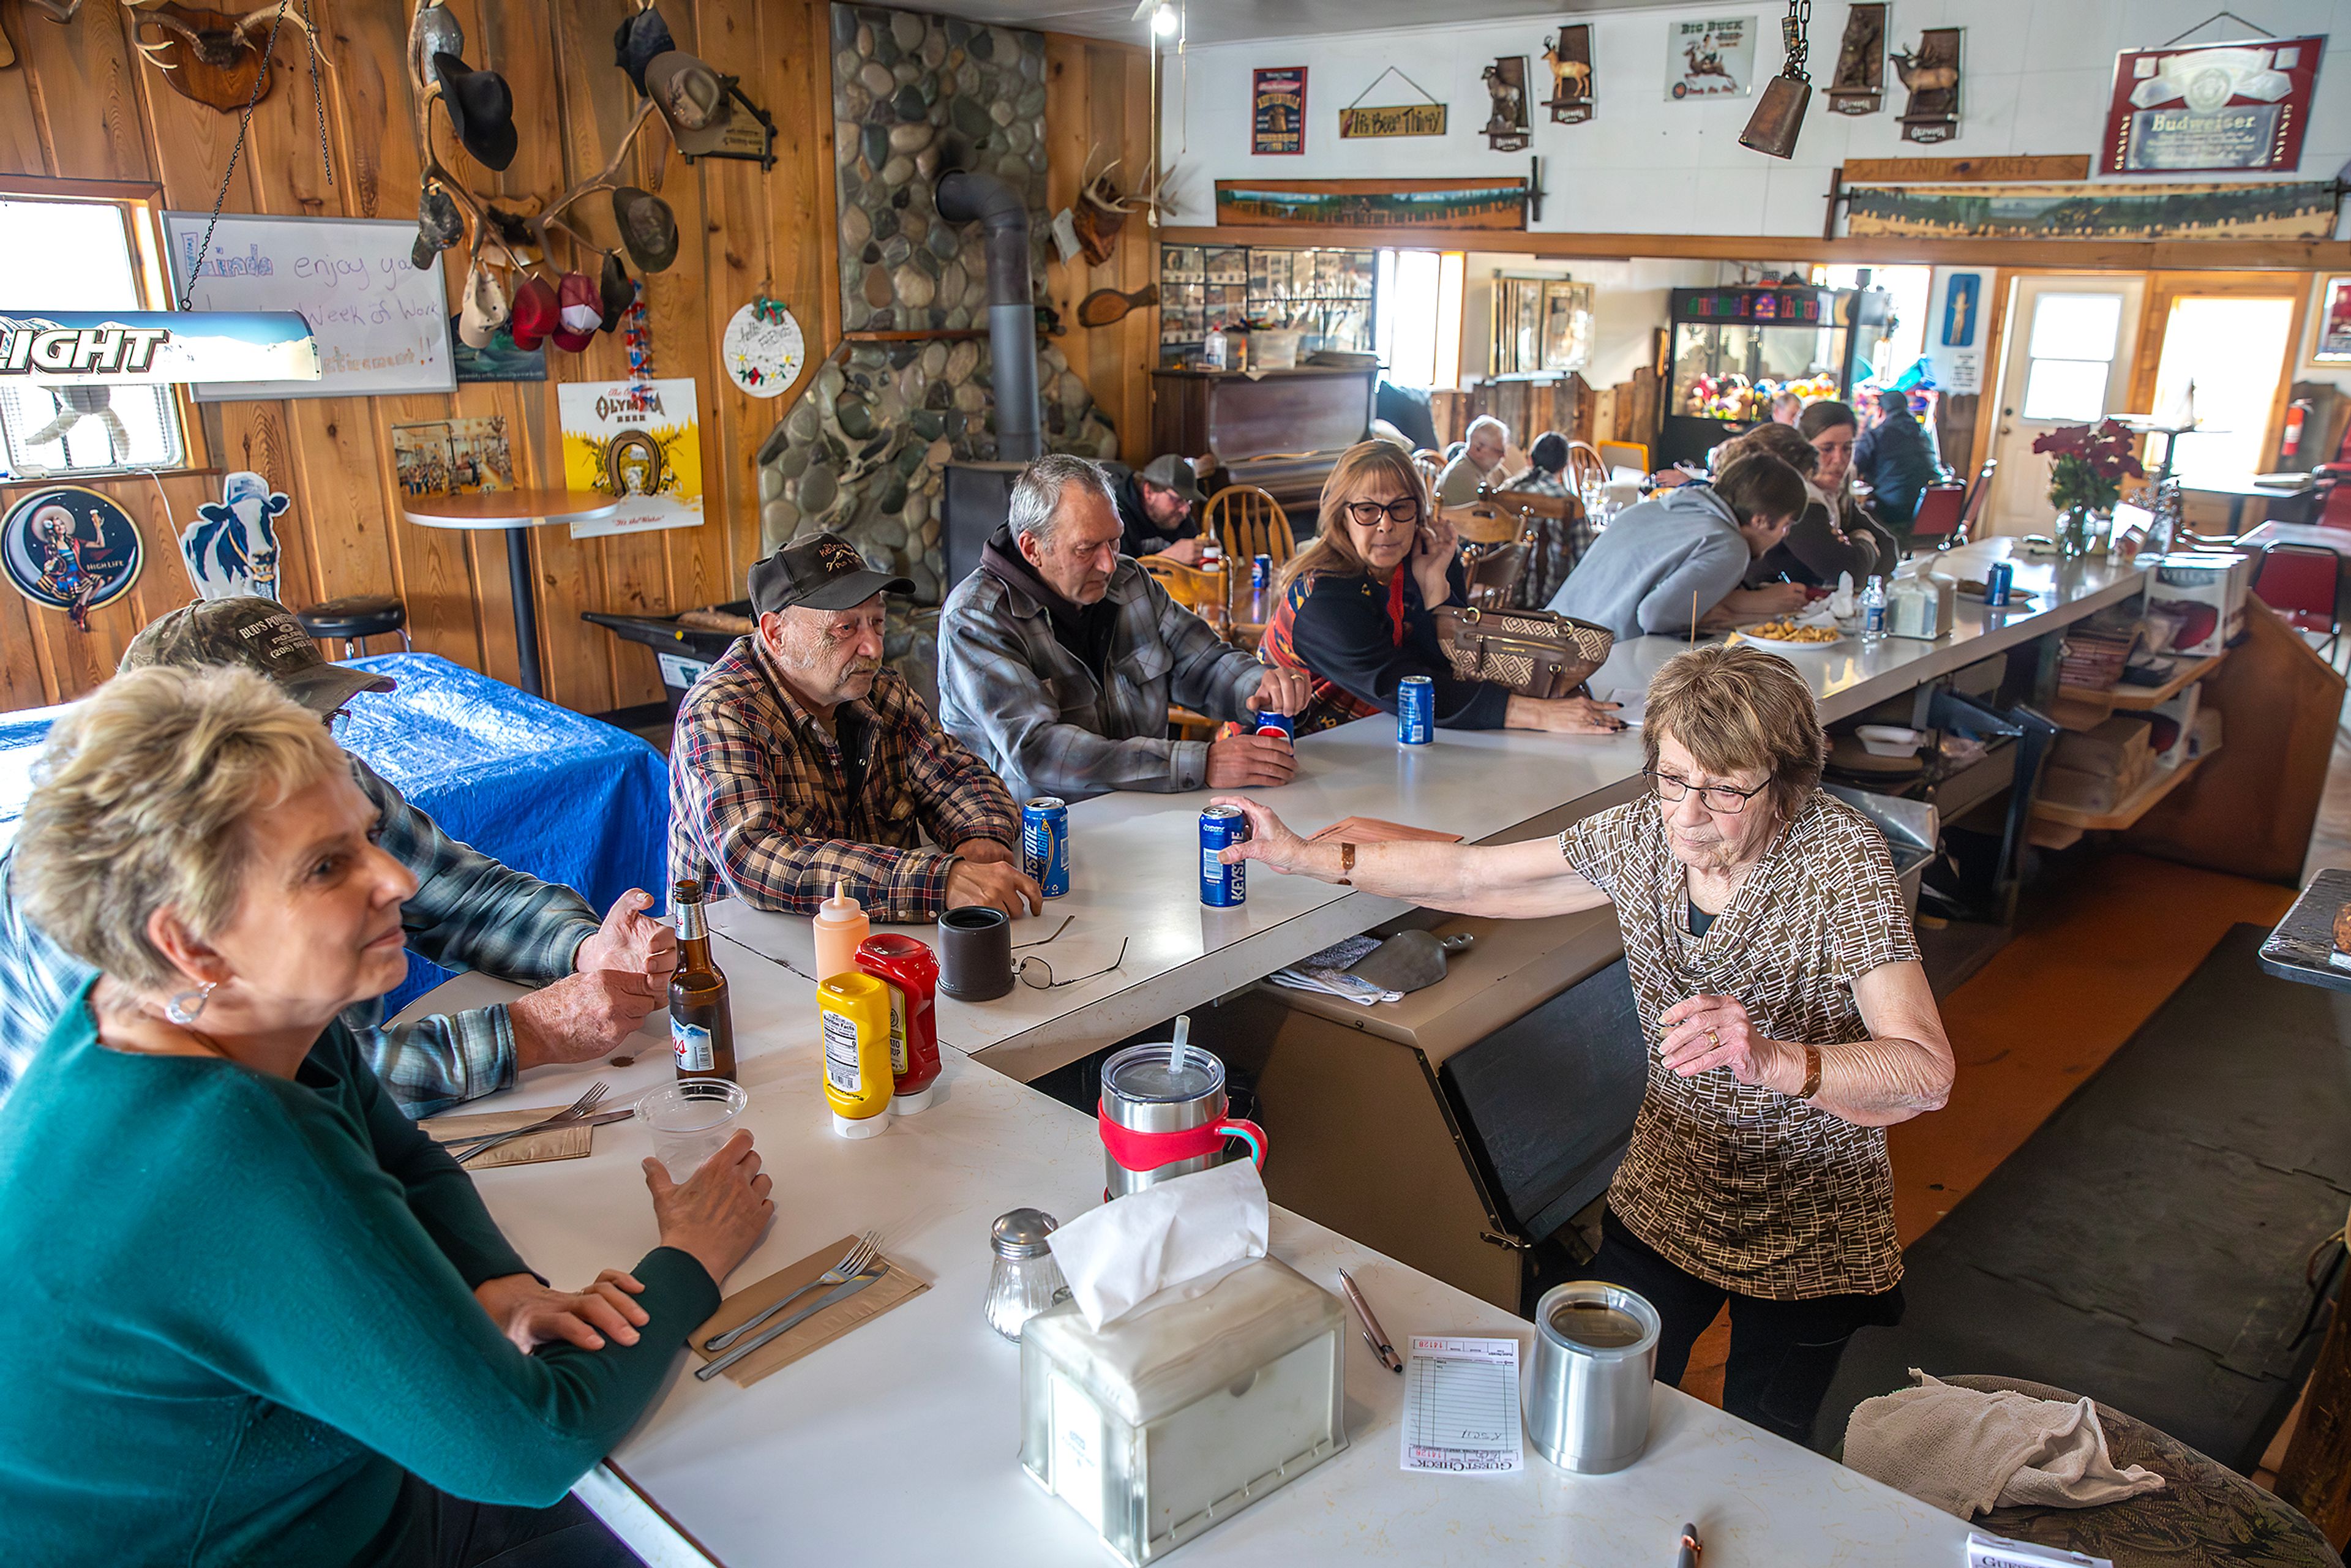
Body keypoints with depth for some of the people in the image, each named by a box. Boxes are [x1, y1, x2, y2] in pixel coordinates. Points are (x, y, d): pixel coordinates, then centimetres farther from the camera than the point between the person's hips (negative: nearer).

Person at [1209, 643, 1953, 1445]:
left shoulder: (1839, 858, -24)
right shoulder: (1646, 832, -10)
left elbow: (1926, 1072, -33)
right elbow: (1472, 876, 0)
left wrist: (1770, 1060, -51)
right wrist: (1310, 857, -2)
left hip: (1808, 1221, -3)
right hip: (1666, 1192, 4)